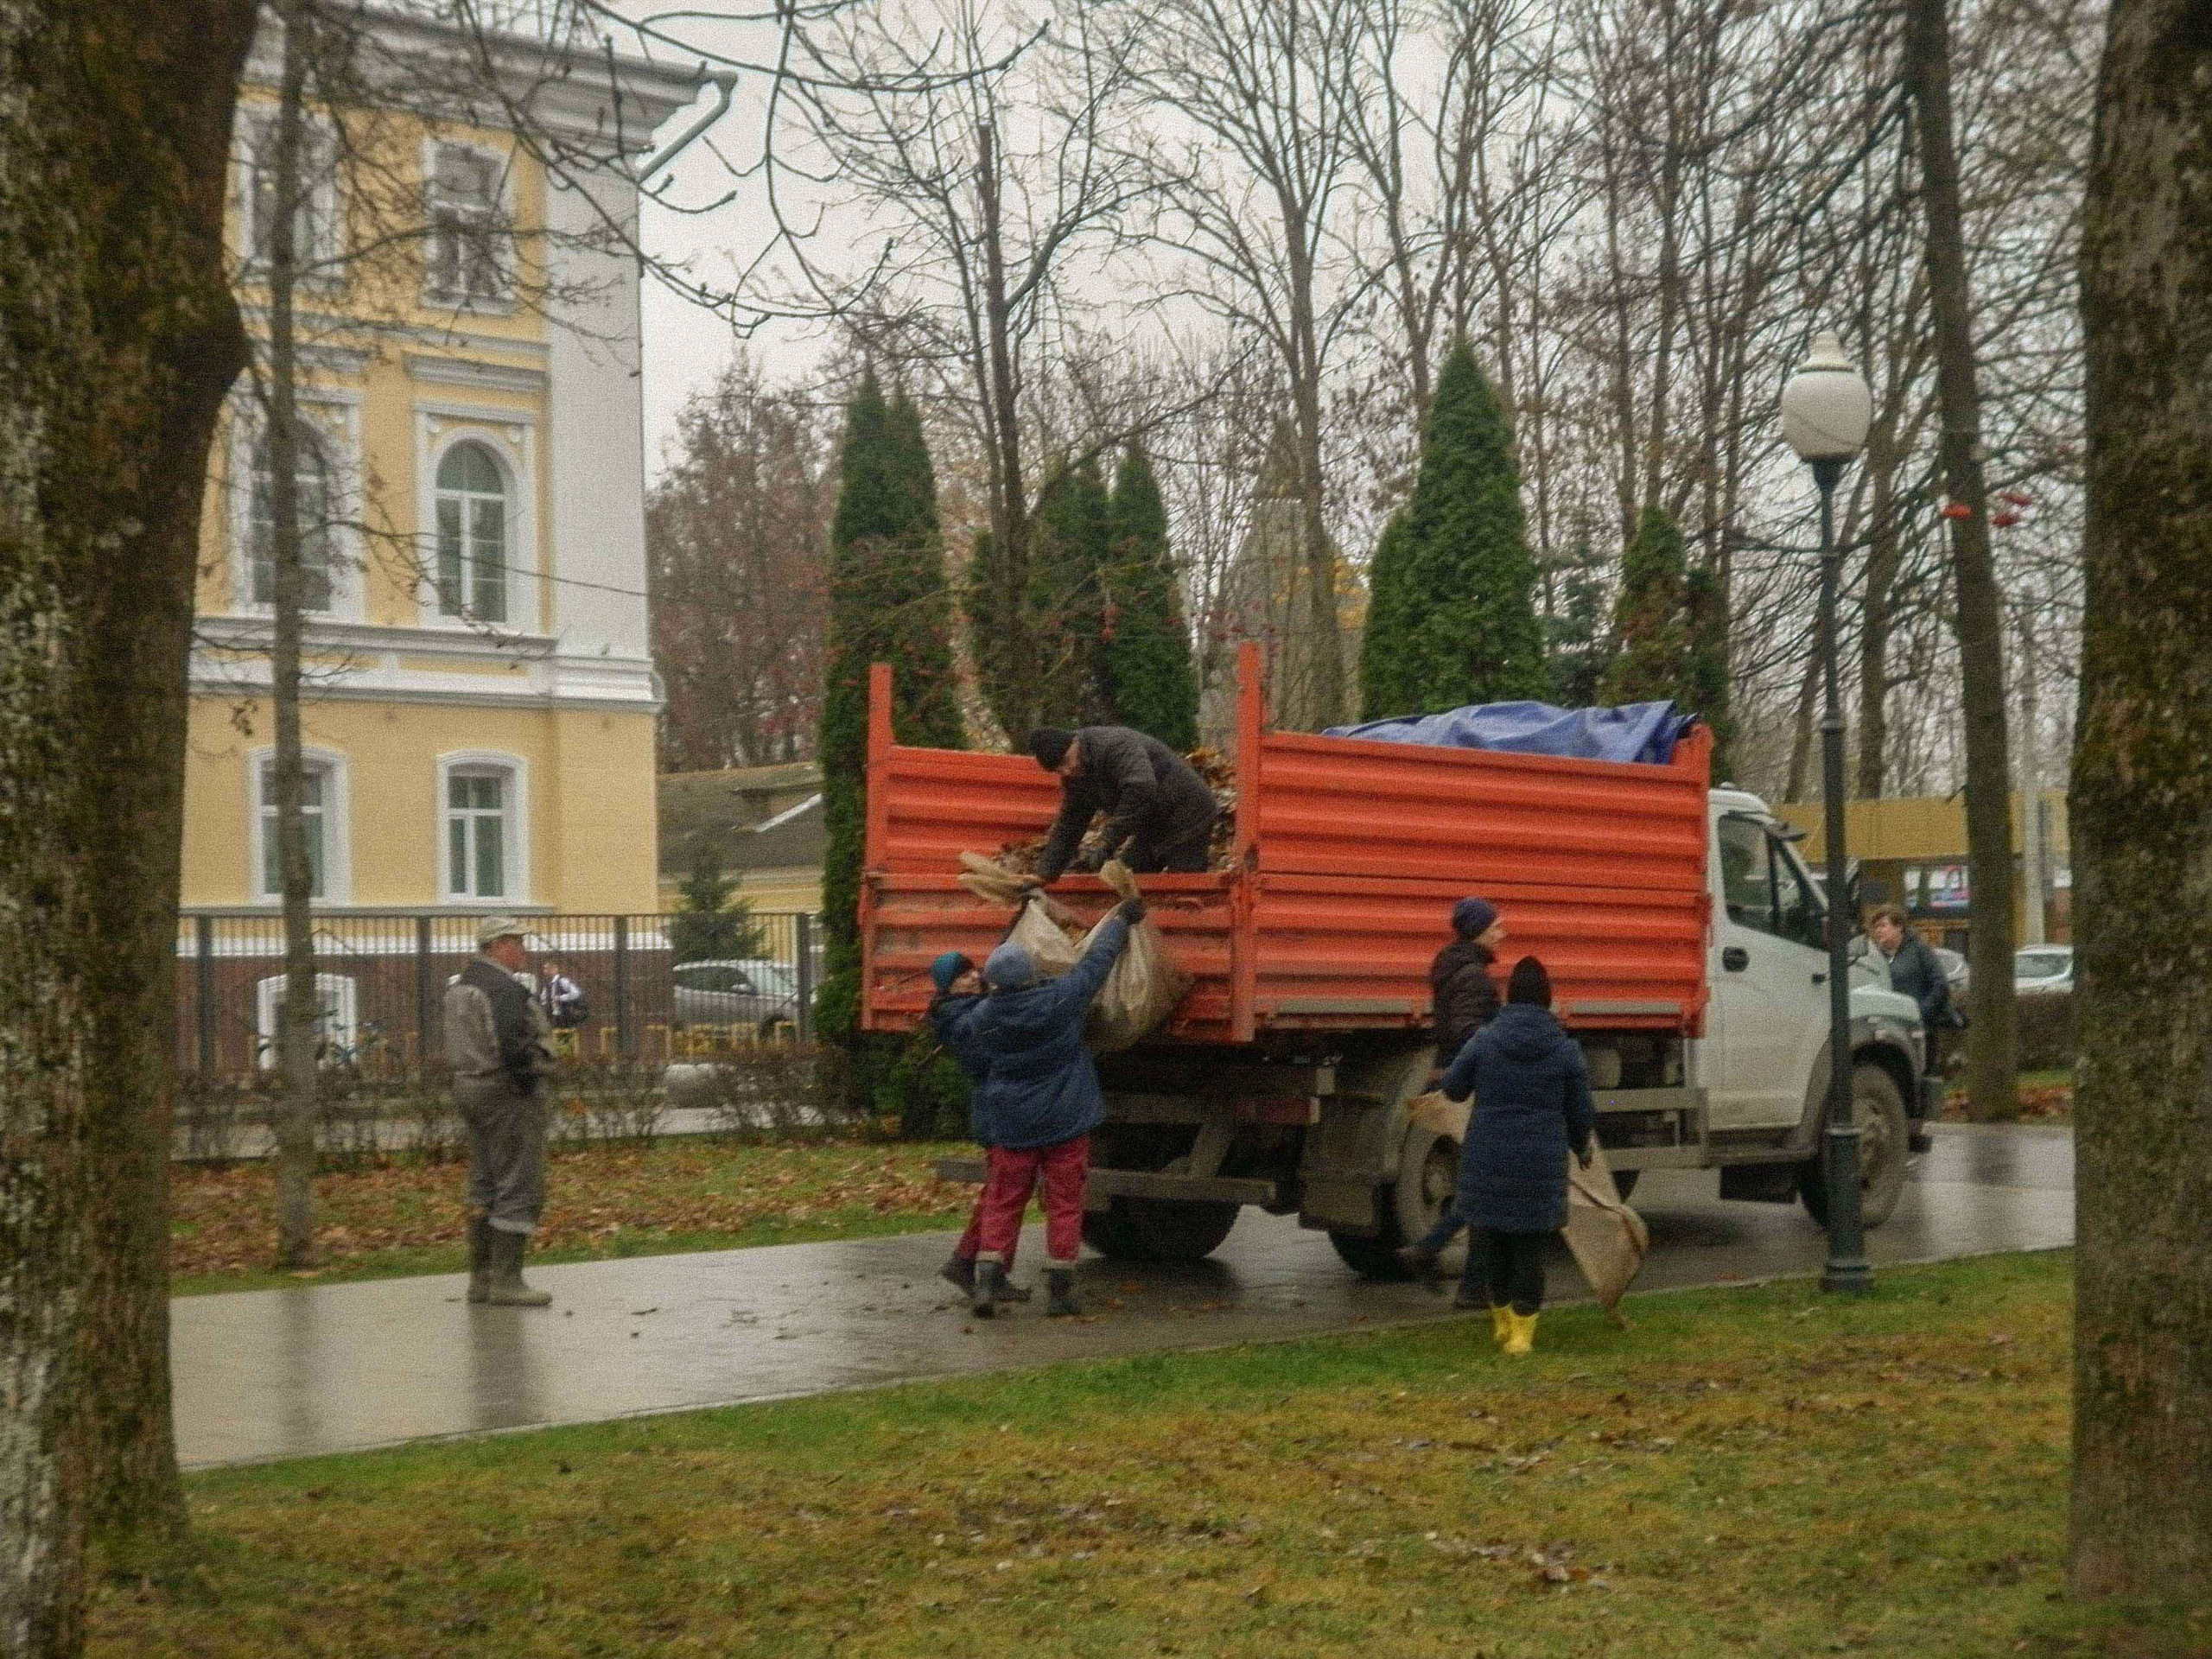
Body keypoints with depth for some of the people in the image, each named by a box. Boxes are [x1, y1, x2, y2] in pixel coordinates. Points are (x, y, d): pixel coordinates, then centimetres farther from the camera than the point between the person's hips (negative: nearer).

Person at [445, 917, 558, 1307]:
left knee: (485, 1188, 14)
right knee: (519, 1189, -7)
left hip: (469, 1087, 10)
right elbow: (512, 1047, -27)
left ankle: (481, 1278, 18)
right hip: (508, 1094, -10)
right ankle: (505, 1281, -8)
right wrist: (528, 1087, -16)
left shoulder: (461, 984, 15)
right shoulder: (505, 989, -16)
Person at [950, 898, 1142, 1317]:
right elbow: (1096, 961, -2)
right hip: (1065, 1123, -2)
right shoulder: (1061, 1000, -13)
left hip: (1011, 1124, 2)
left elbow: (957, 1030, 16)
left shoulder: (982, 1018, -7)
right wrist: (1121, 920, 12)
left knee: (1002, 1204, 9)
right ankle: (1059, 1291, 7)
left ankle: (986, 1284, -1)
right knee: (1064, 1205, 5)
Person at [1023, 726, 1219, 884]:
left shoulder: (1115, 746, -28)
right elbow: (1067, 826, 11)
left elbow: (1141, 791, -43)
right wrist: (1045, 874, 2)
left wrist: (1108, 845, -42)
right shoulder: (1074, 777, 3)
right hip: (1150, 829, 9)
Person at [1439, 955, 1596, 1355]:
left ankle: (1501, 1319, 27)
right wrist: (1582, 1147, 24)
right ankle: (1522, 1331, 8)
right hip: (1542, 1164, 0)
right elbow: (1581, 1111, 3)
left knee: (1491, 1236, 15)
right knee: (1530, 1244, 6)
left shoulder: (1485, 1040, -6)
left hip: (1488, 1158, 0)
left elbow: (1453, 1089, 6)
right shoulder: (1567, 1050, -4)